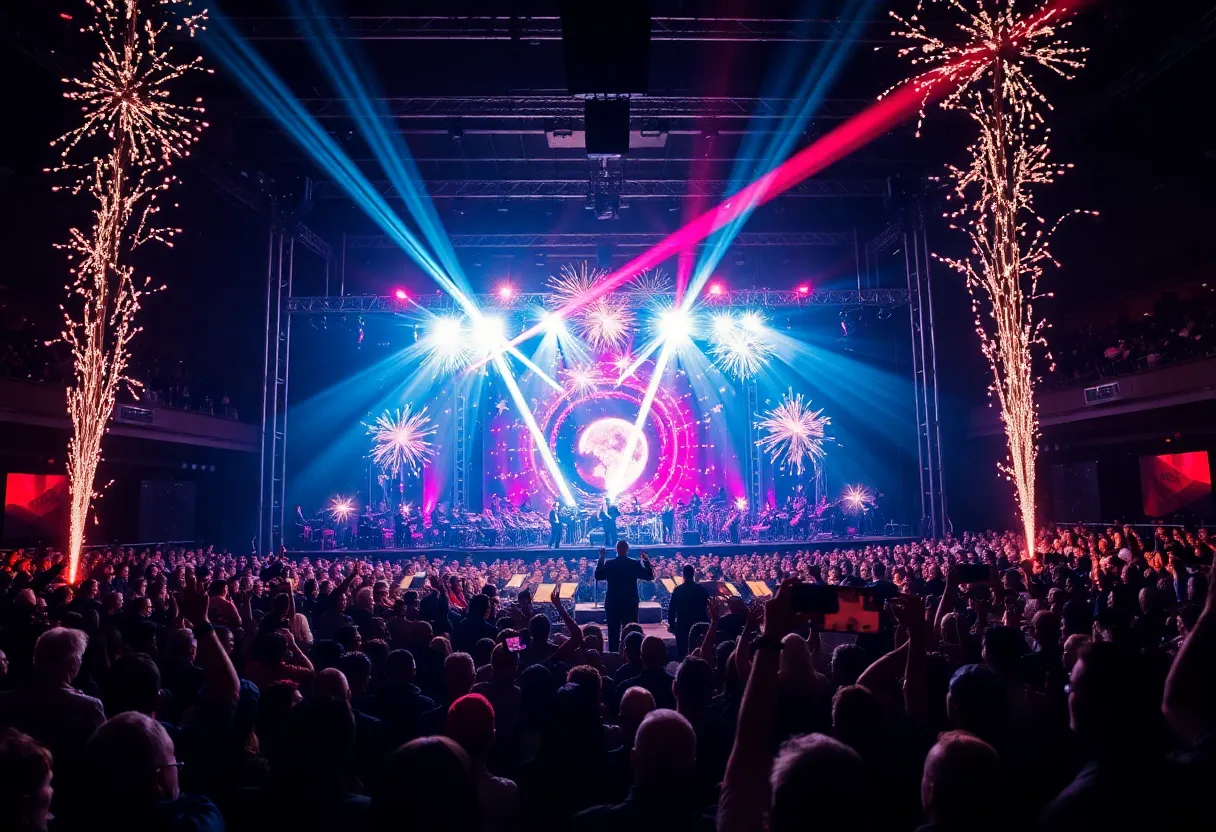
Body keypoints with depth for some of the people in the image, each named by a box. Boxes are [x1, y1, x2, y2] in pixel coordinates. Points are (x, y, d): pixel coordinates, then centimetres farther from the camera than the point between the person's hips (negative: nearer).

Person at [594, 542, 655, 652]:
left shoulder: (609, 564, -7)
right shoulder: (635, 564, -8)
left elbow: (598, 576, 8)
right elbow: (650, 576, 1)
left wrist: (601, 558, 10)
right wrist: (646, 559, 7)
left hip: (612, 604, 0)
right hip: (630, 604, 0)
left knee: (613, 633, 8)